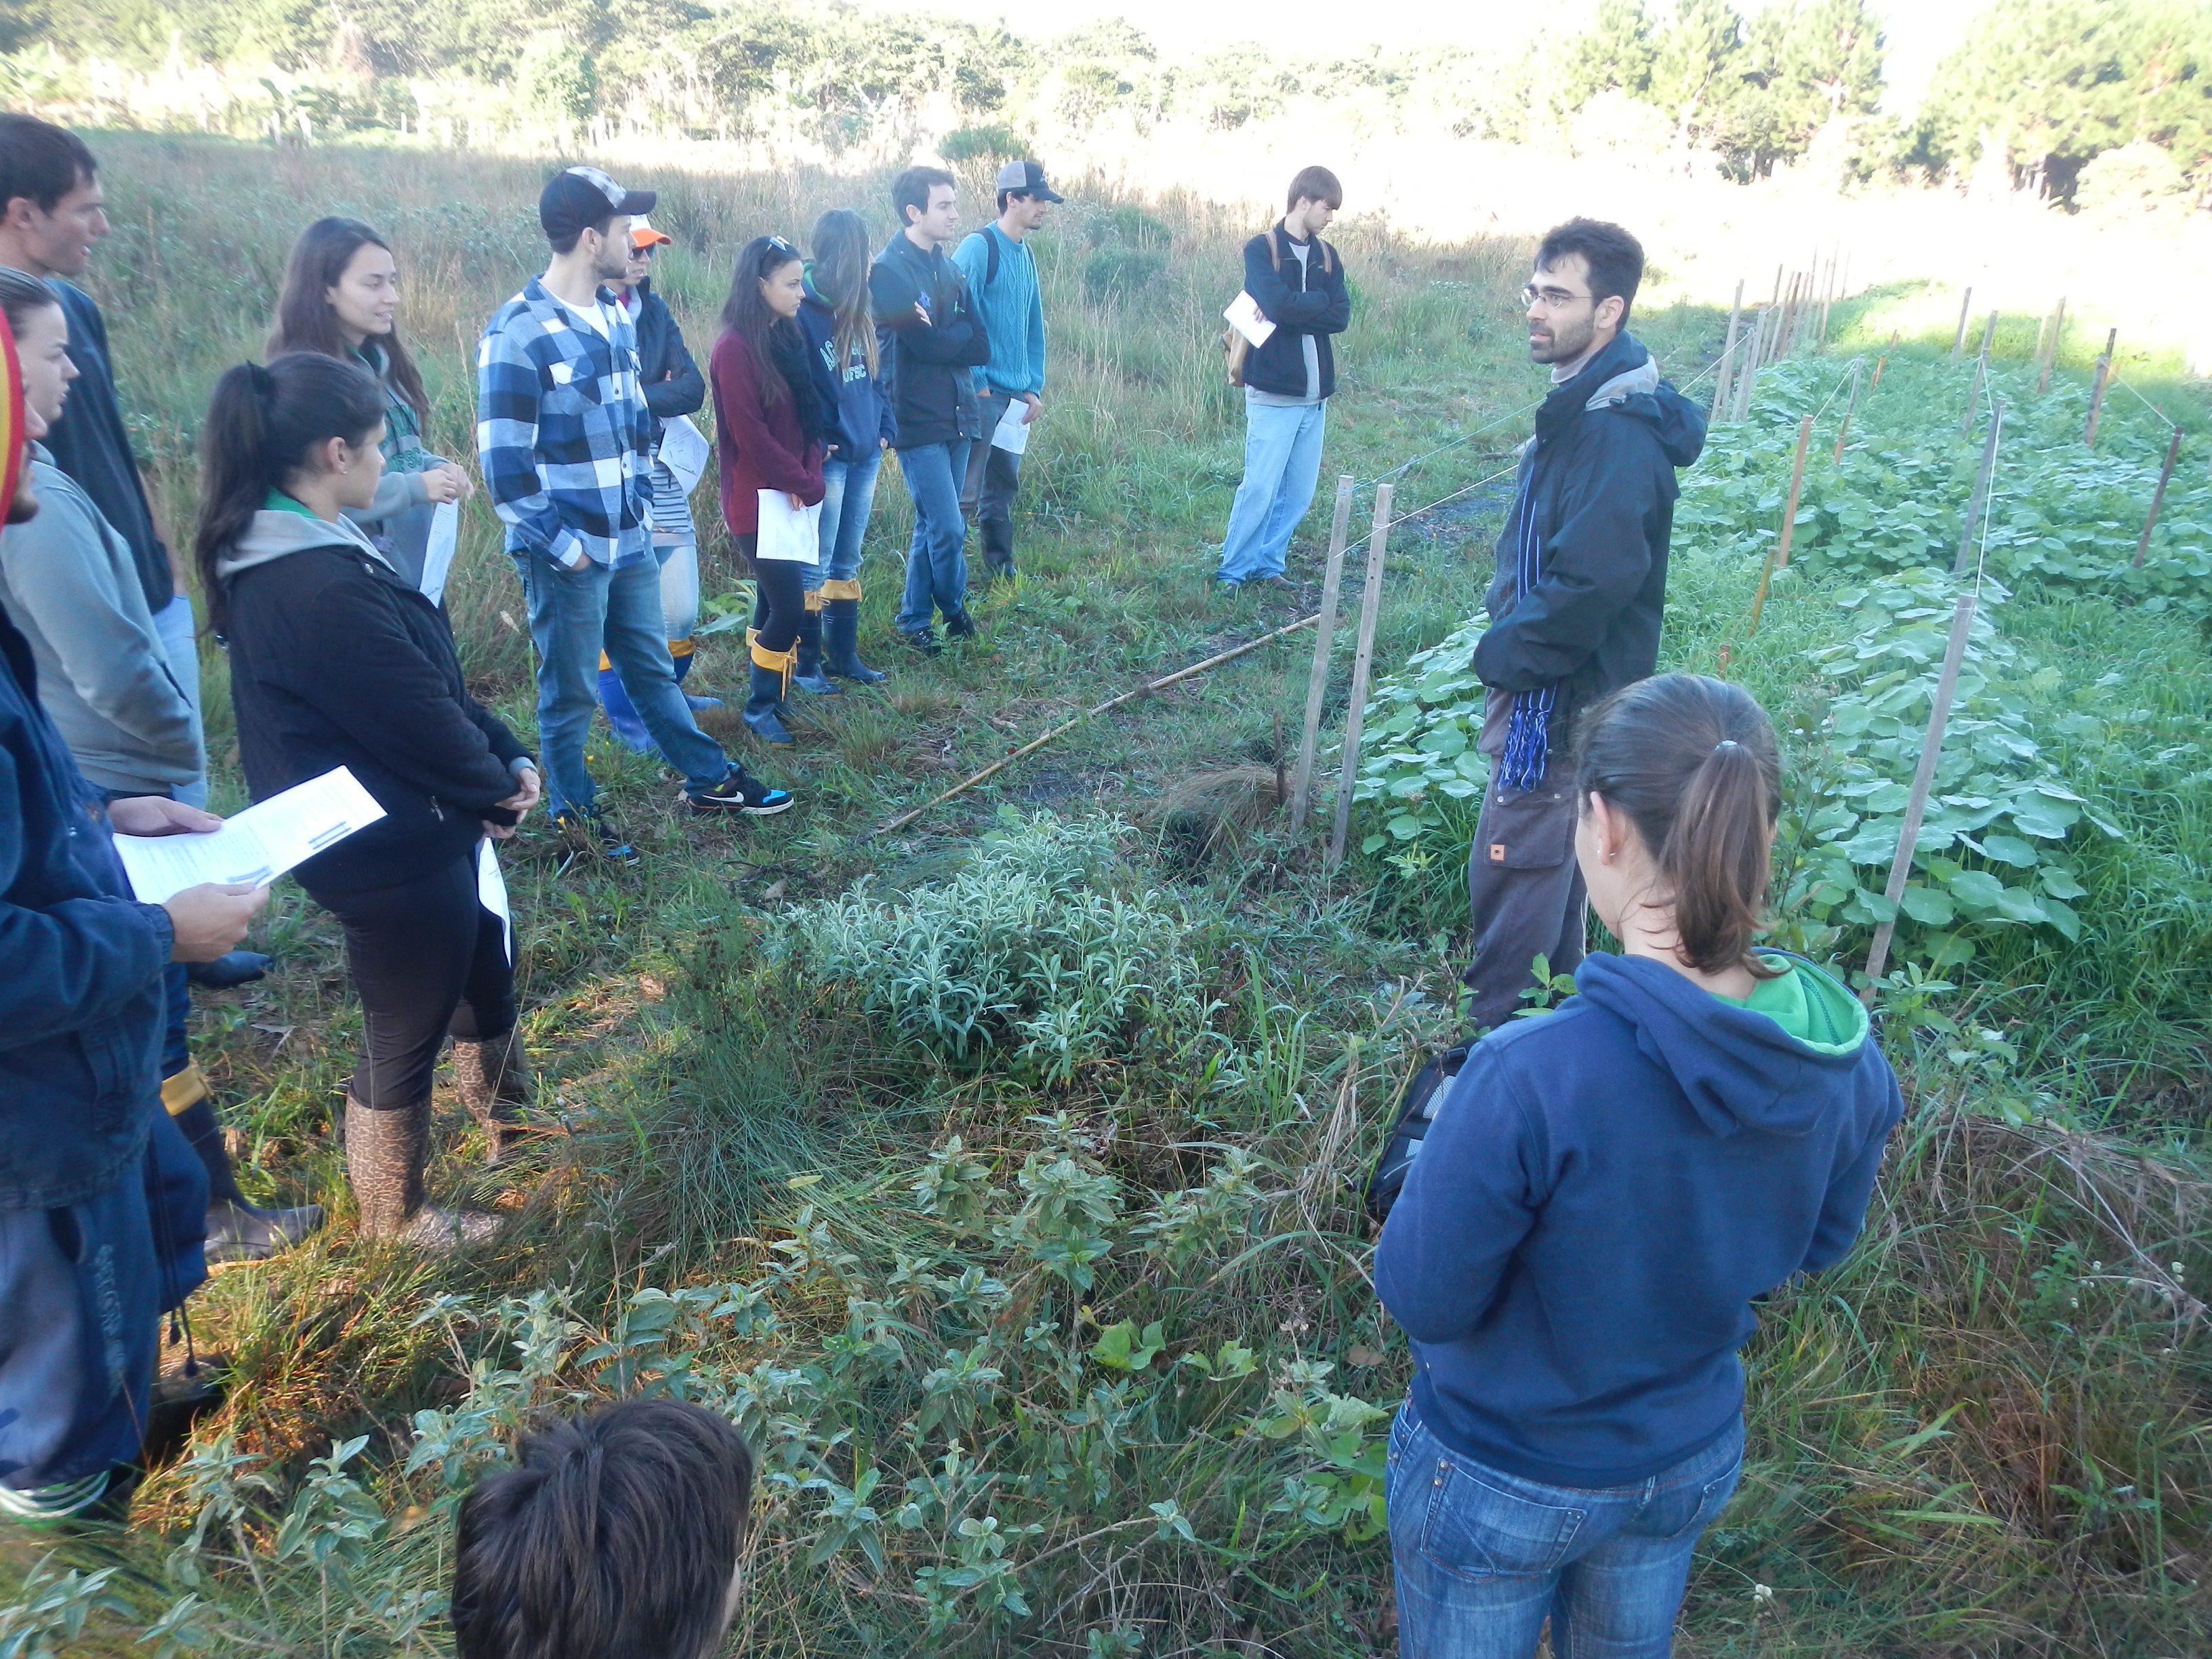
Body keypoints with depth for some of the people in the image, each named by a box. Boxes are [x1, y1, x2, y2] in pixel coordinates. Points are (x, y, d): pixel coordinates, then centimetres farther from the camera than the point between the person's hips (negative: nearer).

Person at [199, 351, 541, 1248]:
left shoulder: (293, 550, 4)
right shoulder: (321, 590, -30)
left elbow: (433, 678, 6)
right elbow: (419, 717, -24)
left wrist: (507, 754, -1)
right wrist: (500, 782, -6)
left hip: (413, 829, 10)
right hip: (391, 850, -10)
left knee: (485, 974, 28)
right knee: (406, 1036, 11)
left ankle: (509, 1124, 52)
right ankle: (395, 1216, 34)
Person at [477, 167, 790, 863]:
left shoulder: (614, 315, 7)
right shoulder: (518, 334, -17)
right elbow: (505, 464, -18)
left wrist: (639, 503, 12)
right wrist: (562, 545, -14)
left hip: (630, 542, 7)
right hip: (568, 556, -7)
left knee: (654, 669, 20)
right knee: (571, 694, 9)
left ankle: (710, 781, 31)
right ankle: (573, 813, 26)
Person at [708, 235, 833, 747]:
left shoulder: (788, 338, 10)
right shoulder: (735, 348, -15)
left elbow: (808, 415, 12)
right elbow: (750, 434, -18)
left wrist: (811, 474, -4)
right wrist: (805, 484, -12)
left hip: (794, 494, 8)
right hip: (758, 499, -8)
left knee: (774, 600, 13)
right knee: (789, 606, -7)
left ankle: (769, 697, 24)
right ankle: (761, 705, 9)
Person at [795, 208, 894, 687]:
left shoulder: (855, 312, 11)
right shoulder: (803, 312, -13)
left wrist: (885, 428, 9)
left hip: (865, 455, 8)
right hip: (828, 459, -8)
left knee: (847, 560, 14)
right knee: (815, 566, -1)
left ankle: (844, 654, 23)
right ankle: (807, 662, 7)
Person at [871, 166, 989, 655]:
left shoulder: (946, 266, 13)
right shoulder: (889, 270, -11)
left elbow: (982, 347, 3)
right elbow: (925, 344, -19)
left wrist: (943, 337, -14)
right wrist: (961, 336, -2)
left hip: (957, 413, 7)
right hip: (919, 419, -7)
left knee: (932, 526, 12)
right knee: (948, 528, -8)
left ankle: (915, 622, 23)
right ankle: (955, 611, 16)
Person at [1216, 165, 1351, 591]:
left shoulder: (1326, 256, 14)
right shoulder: (1262, 249, -3)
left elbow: (1341, 316, 0)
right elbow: (1279, 304, -19)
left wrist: (1295, 309, -11)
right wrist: (1320, 300, -5)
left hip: (1315, 394, 6)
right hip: (1273, 391, -6)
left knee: (1299, 491, 7)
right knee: (1260, 487, -7)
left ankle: (1269, 564, 19)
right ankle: (1234, 570, 6)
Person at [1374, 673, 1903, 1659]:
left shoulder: (1530, 1078, -38)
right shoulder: (1851, 1060, -19)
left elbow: (1422, 1299, -24)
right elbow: (1817, 1246, -1)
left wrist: (1438, 1160, -8)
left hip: (1498, 1485, -4)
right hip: (1695, 1462, 5)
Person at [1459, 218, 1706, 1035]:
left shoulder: (1617, 429, -24)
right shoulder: (1585, 401, 8)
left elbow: (1594, 578, -32)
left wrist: (1508, 654, -19)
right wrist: (1510, 640, 8)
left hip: (1563, 693, -10)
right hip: (1547, 681, 10)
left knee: (1512, 865, 0)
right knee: (1551, 855, 22)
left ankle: (1497, 1033, 14)